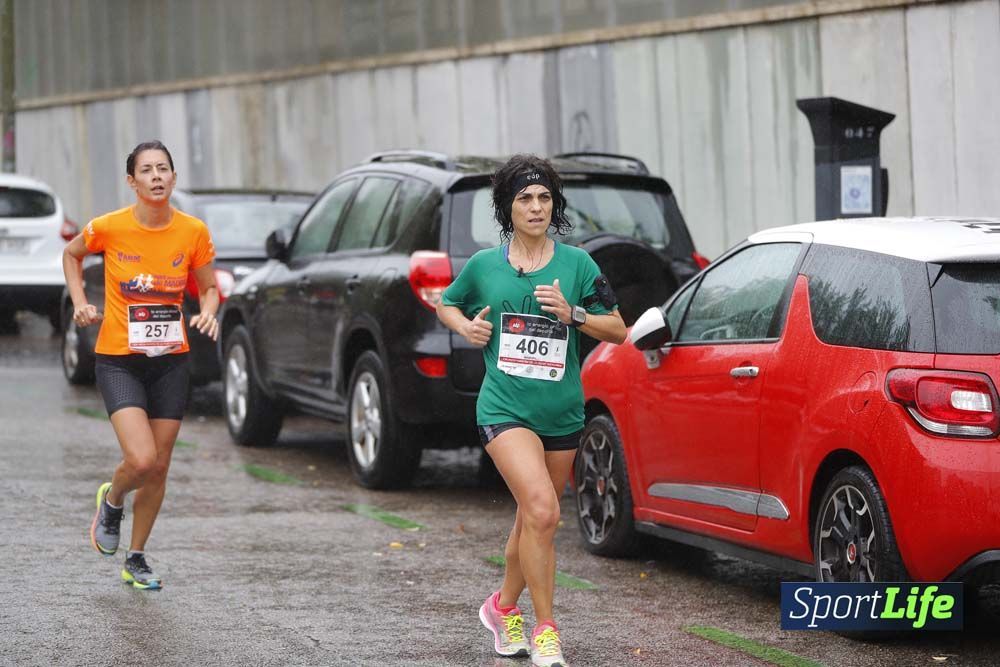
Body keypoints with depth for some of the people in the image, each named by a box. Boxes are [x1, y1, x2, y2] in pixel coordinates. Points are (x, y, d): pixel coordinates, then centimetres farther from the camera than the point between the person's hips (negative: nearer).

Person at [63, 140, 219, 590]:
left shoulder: (193, 232, -5)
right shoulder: (108, 228, -10)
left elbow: (208, 288, 8)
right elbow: (71, 254, 11)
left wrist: (207, 313, -13)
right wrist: (80, 302, -1)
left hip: (170, 362, 3)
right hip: (118, 361, -3)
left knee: (158, 468, 7)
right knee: (141, 459, -18)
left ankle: (135, 558, 25)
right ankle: (111, 501, 17)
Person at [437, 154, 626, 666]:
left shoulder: (576, 264, 3)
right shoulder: (483, 265, 3)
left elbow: (617, 330, 4)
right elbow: (447, 305, 22)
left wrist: (572, 313, -12)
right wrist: (467, 328, 1)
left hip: (562, 412, 3)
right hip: (504, 408, -3)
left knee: (533, 520, 14)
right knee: (542, 510, -21)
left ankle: (504, 607, 39)